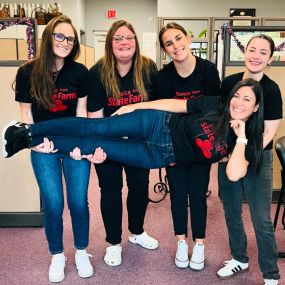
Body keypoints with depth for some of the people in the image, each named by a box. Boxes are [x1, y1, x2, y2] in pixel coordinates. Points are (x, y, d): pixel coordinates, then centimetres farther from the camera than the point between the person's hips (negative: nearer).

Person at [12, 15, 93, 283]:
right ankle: (57, 256, 25)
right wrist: (34, 140, -10)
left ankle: (81, 252, 26)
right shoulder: (27, 72, -6)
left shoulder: (79, 72, -5)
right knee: (53, 205, 1)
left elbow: (81, 110, 2)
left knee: (79, 202, 2)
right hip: (44, 148, 0)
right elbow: (26, 112, 1)